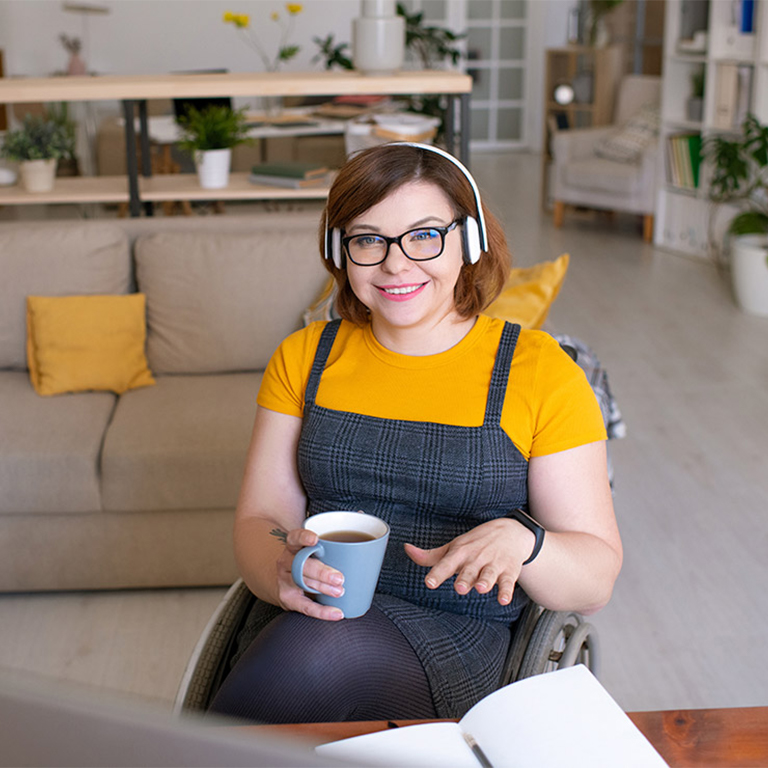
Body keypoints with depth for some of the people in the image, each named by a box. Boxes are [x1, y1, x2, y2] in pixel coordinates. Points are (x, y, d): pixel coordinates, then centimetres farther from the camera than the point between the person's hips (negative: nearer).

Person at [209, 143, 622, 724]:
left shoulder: (539, 371, -1)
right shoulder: (305, 357, 10)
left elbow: (597, 578, 0)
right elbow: (260, 519, 6)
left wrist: (520, 540, -23)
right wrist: (282, 572, -19)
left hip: (451, 638, -2)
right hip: (300, 622, 3)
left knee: (316, 649, -34)